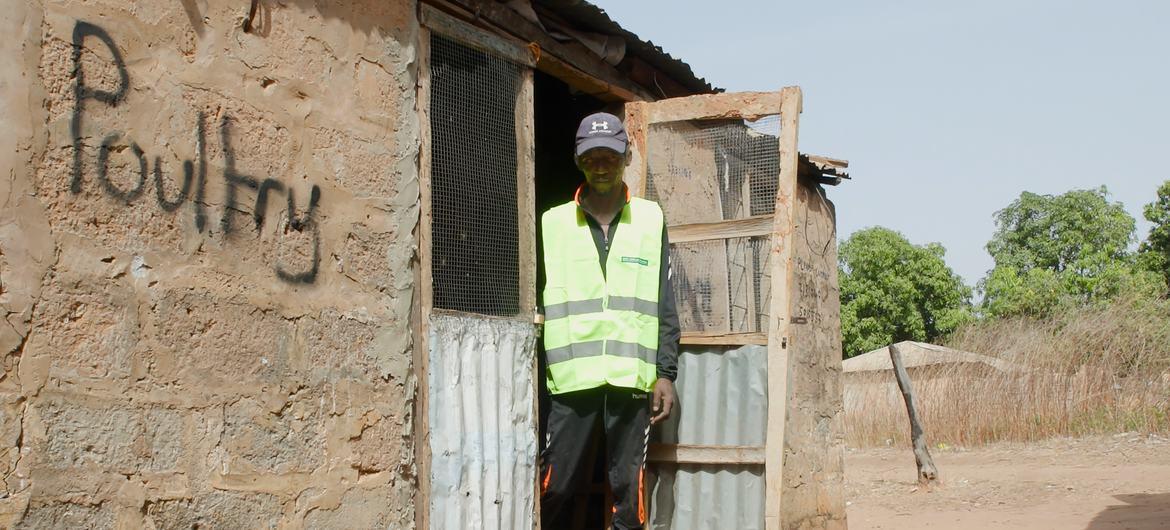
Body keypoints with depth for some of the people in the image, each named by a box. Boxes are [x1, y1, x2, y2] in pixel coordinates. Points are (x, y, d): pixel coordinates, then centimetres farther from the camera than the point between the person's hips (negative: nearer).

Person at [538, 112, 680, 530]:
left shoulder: (650, 220, 10)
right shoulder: (553, 223, 8)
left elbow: (664, 305, 9)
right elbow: (535, 300, 9)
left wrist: (666, 373, 3)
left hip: (633, 377, 1)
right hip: (571, 377, 0)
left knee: (628, 486, 3)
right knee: (555, 484, -2)